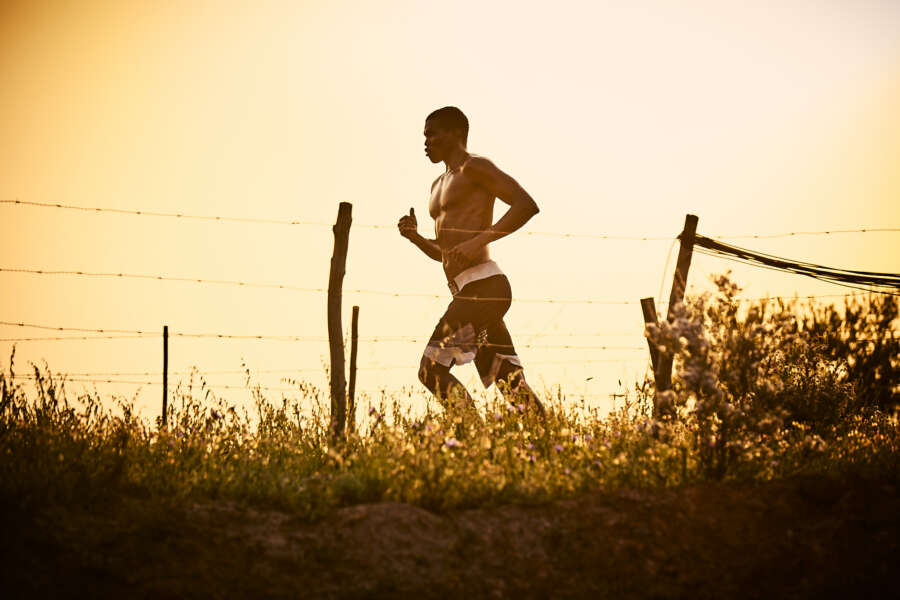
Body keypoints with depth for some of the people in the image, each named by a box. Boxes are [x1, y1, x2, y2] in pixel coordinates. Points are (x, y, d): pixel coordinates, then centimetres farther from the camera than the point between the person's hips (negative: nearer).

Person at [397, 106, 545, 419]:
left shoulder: (474, 168, -1)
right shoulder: (439, 186, 27)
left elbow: (527, 204, -14)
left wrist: (479, 240, -20)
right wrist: (415, 237, 13)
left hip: (484, 285, -9)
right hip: (466, 292, 9)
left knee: (432, 368, -15)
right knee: (512, 386, 1)